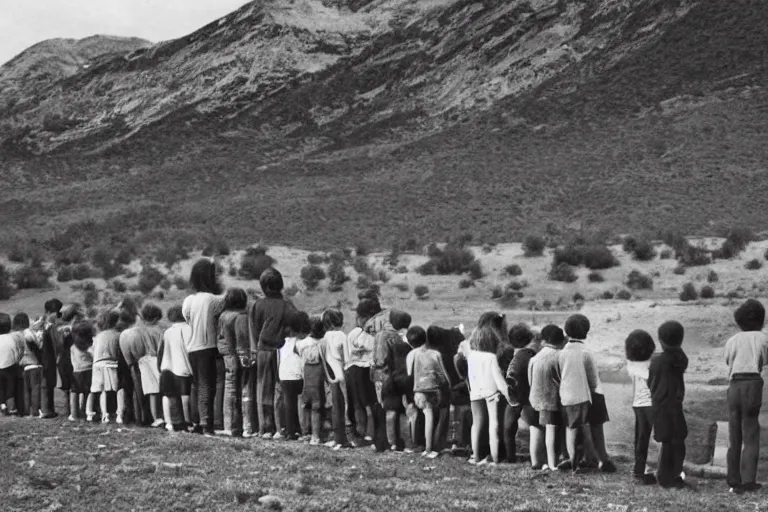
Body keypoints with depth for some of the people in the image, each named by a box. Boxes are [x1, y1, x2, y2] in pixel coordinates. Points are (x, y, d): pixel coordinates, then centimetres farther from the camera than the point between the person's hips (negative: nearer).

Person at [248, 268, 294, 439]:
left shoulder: (257, 306, -1)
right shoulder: (286, 305, -4)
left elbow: (254, 331, 1)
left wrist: (255, 349, 7)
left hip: (263, 352, 1)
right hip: (281, 351, 0)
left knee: (264, 391, 6)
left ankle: (266, 429, 5)